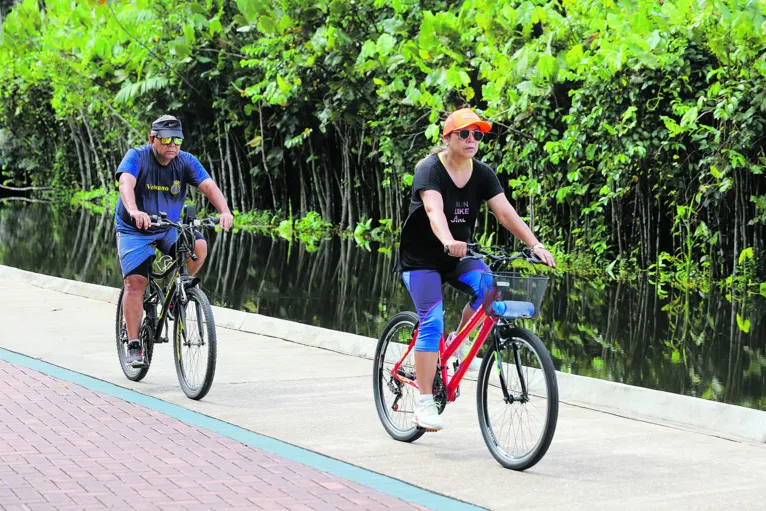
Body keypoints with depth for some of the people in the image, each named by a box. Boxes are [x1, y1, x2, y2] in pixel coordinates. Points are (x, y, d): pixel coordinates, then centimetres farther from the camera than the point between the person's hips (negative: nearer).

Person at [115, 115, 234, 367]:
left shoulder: (186, 162, -9)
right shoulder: (136, 157, -18)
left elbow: (209, 186, -23)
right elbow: (126, 183, -36)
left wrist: (225, 211, -43)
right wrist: (134, 211, -57)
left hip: (170, 228, 3)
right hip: (135, 230, -3)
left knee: (198, 246, -25)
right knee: (135, 282, -15)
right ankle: (134, 345, -7)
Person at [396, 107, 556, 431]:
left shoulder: (483, 174, -4)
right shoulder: (430, 170, -19)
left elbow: (505, 212, -13)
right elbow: (434, 210, -37)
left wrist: (535, 244, -27)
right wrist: (448, 241, -56)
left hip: (457, 258, 5)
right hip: (420, 259, -5)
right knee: (431, 322, -19)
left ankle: (457, 341, 3)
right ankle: (425, 404, -14)